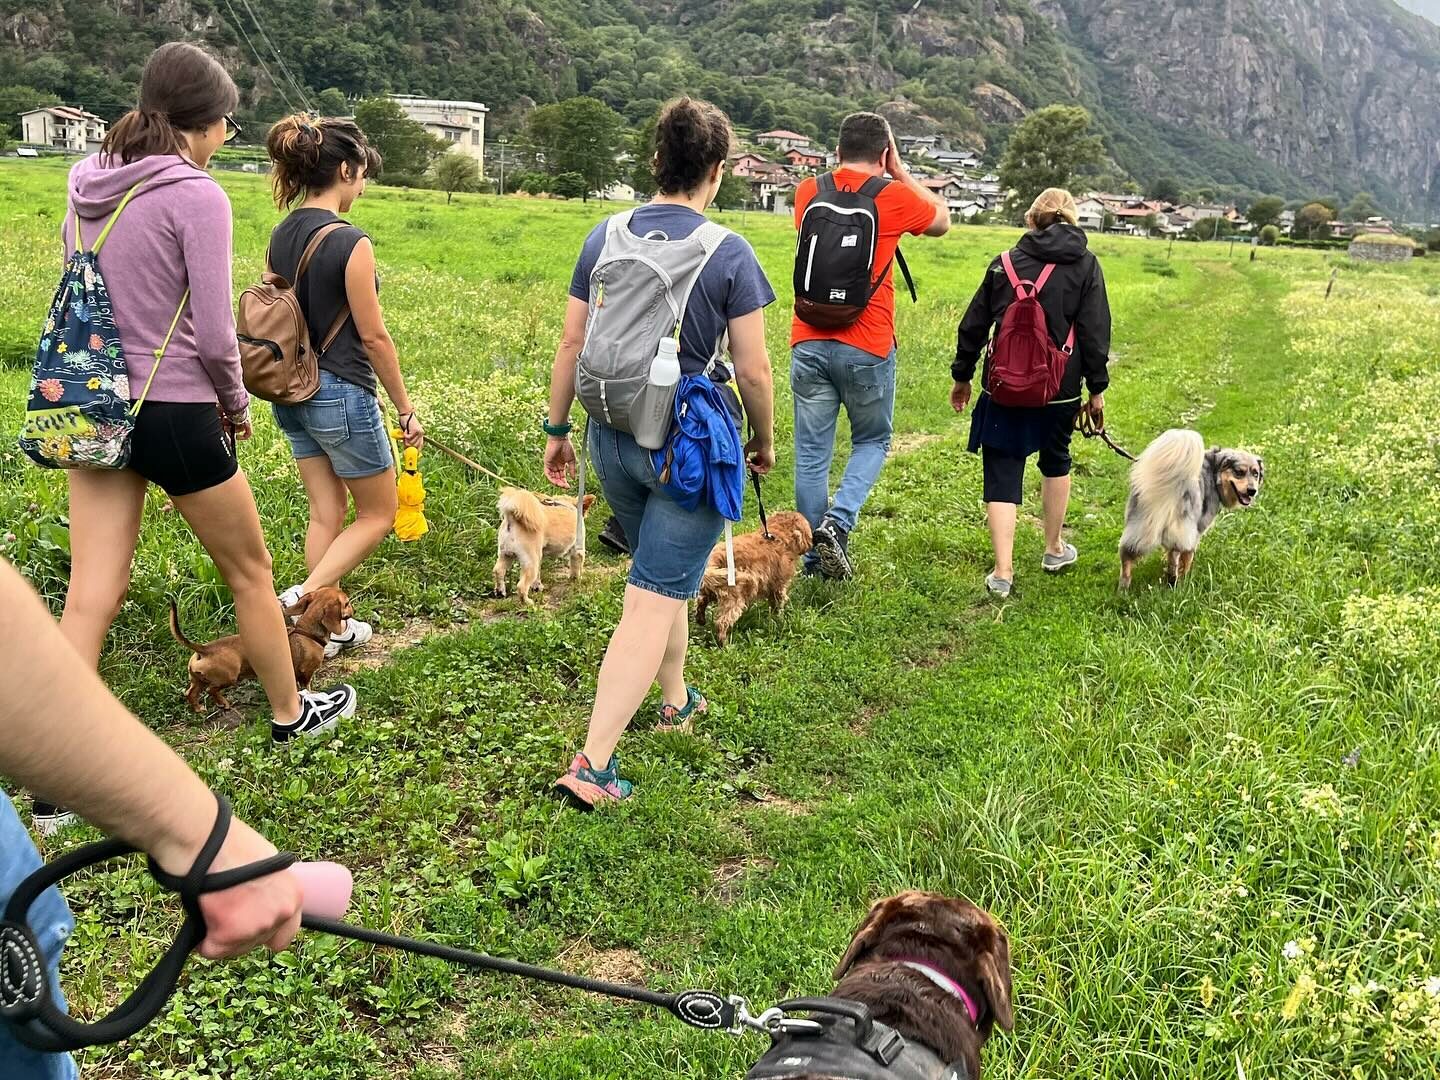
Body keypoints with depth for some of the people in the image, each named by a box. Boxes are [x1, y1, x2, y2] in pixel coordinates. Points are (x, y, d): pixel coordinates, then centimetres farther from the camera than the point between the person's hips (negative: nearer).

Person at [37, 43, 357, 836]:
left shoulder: (87, 185, 6)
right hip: (175, 414, -6)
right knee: (249, 571, 15)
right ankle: (291, 712, 34)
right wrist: (236, 405, 1)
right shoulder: (196, 196, -15)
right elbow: (212, 334, -16)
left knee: (88, 597, 7)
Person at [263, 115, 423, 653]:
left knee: (325, 514, 17)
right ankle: (304, 598, -2)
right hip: (340, 393, -8)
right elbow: (373, 336, -15)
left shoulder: (281, 235, 5)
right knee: (378, 514, 10)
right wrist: (405, 407, -5)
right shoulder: (350, 242, -19)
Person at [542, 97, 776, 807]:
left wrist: (557, 431, 14)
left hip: (614, 439, 5)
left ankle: (675, 699, 44)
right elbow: (752, 369, -10)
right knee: (653, 601, -1)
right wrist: (764, 441, 6)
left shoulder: (604, 237, 1)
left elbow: (571, 344, 4)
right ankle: (594, 764, -4)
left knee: (663, 576, 26)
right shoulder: (728, 253, -12)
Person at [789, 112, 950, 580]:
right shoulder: (895, 197, -4)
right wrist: (899, 170, 16)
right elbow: (942, 220, 16)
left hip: (808, 342, 3)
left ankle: (816, 556, 15)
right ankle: (836, 523, -5)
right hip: (866, 348, -3)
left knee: (811, 453, 9)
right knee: (872, 442, 16)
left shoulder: (808, 192, 6)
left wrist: (846, 164, 23)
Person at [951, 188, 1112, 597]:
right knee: (1056, 460, 23)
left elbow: (974, 325, 6)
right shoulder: (1085, 264, 0)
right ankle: (1054, 550, 36)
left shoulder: (1005, 263, 3)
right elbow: (1094, 332, -4)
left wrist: (962, 376, 18)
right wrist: (1097, 388, 4)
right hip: (1059, 388, 1)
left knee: (1003, 473, 3)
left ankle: (1003, 571, -4)